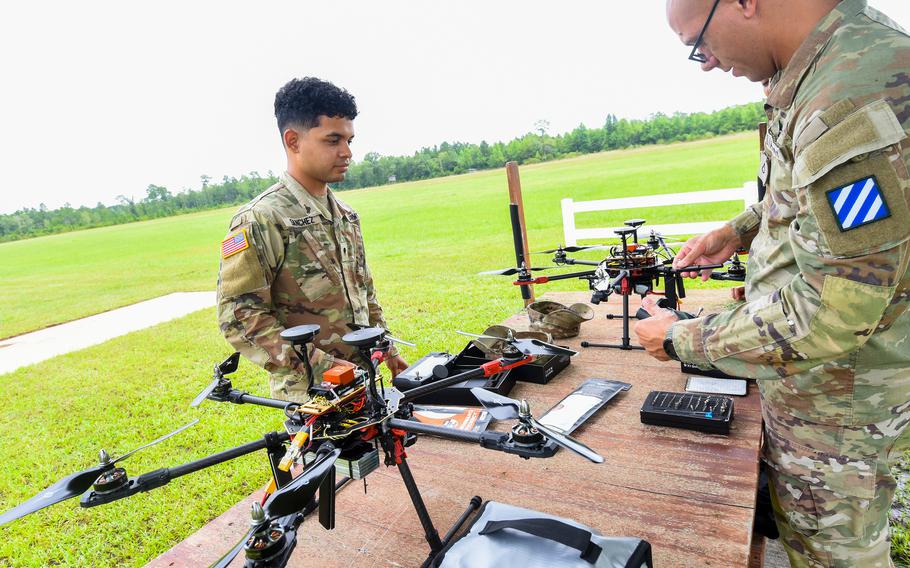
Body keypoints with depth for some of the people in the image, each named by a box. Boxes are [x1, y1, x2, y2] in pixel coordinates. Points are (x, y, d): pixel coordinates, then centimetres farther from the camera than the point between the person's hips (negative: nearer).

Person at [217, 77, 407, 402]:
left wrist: (388, 350, 16)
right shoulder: (260, 220, -15)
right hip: (310, 395, -7)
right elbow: (239, 316, -19)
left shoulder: (344, 214, 10)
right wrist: (321, 366, -22)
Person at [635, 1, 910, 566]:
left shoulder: (857, 101, -32)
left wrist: (680, 339, -20)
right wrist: (740, 231, 4)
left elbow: (830, 318, -30)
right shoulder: (842, 55, 0)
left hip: (834, 412, -8)